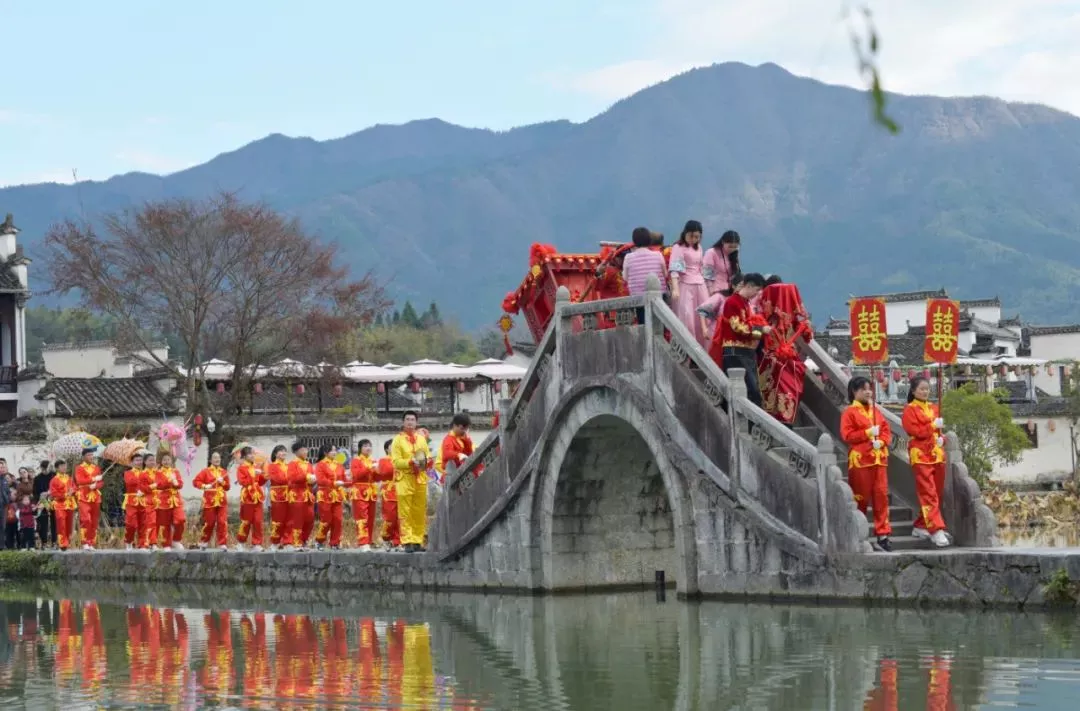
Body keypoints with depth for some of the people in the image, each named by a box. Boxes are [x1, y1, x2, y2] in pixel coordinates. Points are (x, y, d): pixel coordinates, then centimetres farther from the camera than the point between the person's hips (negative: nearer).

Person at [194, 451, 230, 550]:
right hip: (210, 501, -2)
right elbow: (195, 481, -2)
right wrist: (204, 486, -16)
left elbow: (227, 487, 13)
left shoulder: (224, 472, 12)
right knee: (209, 523, 3)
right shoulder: (206, 471, 3)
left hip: (222, 501, 2)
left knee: (223, 522, -8)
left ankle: (222, 544, -6)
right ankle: (204, 542, 23)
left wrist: (223, 482, -6)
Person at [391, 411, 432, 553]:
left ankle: (418, 541, 9)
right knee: (405, 513, -7)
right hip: (405, 479, -4)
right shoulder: (398, 440, 3)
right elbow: (396, 461, -6)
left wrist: (426, 461, -4)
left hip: (420, 479, 4)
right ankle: (408, 542, -9)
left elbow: (429, 456, 19)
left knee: (420, 512, 4)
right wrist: (411, 462, -20)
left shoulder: (421, 439, 17)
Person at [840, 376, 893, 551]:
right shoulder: (850, 412, -1)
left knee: (881, 494, -1)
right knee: (861, 497, 0)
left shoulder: (876, 410, 16)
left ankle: (882, 533, 1)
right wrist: (868, 433, -15)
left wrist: (881, 441, -7)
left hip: (879, 458, 5)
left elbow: (886, 430, 14)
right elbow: (847, 435, -9)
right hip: (860, 459, -5)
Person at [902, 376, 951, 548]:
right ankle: (936, 530, -21)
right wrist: (933, 425, -16)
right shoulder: (910, 410, -2)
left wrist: (942, 438, 0)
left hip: (937, 455, 7)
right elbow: (914, 431, -13)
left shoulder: (934, 408, 16)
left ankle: (920, 527, 21)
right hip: (921, 456, -7)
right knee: (928, 494, -13)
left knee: (937, 494, 9)